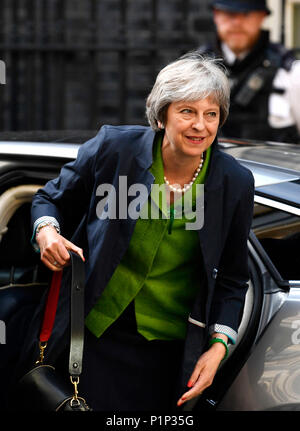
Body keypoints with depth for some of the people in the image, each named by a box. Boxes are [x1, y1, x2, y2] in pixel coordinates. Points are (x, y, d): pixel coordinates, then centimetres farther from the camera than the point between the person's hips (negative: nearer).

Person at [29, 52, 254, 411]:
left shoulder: (235, 183, -6)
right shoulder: (113, 147, -10)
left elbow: (232, 279, 5)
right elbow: (52, 199, 7)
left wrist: (218, 347, -6)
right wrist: (46, 231, -16)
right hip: (93, 335, -1)